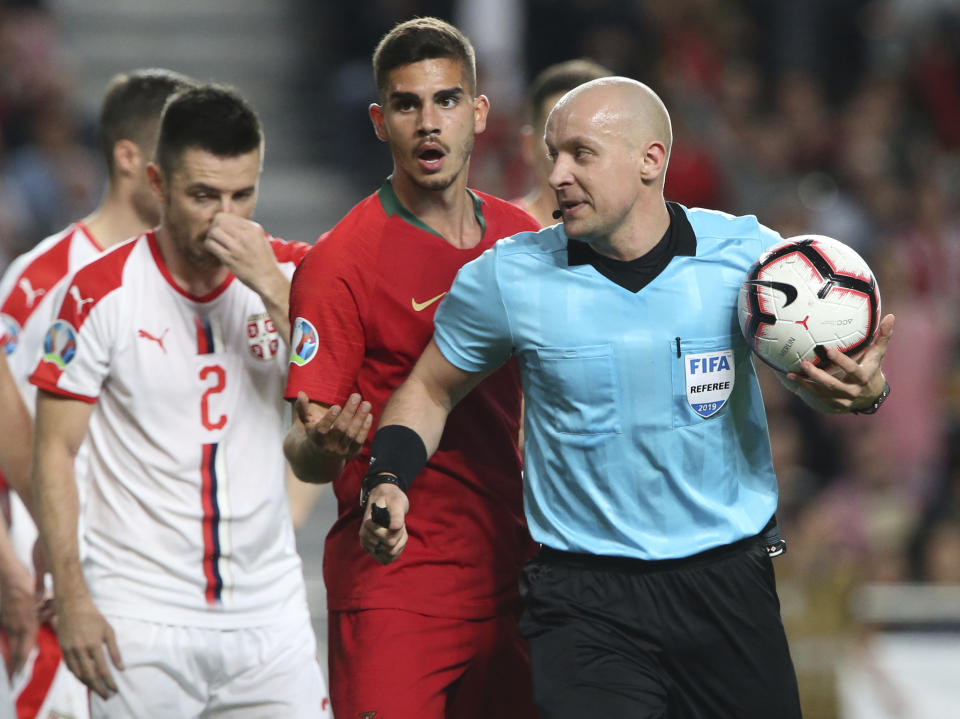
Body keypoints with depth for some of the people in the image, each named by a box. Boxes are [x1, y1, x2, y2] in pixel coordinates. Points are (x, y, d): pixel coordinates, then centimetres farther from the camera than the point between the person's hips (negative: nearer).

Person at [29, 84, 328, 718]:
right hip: (140, 616, -3)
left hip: (270, 612, 3)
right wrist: (71, 596, -9)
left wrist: (271, 287, -18)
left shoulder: (290, 274, 3)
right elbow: (55, 451, -2)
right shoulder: (103, 292, -5)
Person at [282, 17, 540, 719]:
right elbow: (305, 451, -12)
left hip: (510, 579, 6)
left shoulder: (521, 235, 8)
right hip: (393, 592, -5)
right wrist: (323, 446, -35)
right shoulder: (341, 261, -10)